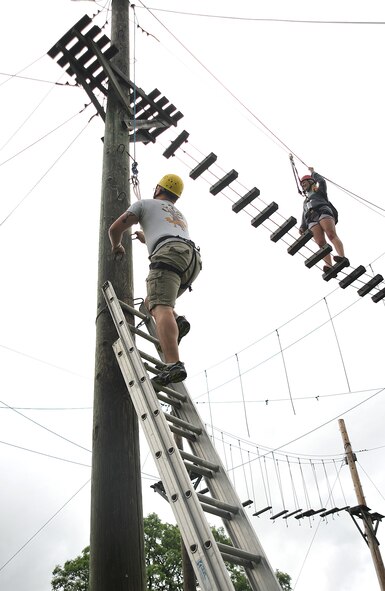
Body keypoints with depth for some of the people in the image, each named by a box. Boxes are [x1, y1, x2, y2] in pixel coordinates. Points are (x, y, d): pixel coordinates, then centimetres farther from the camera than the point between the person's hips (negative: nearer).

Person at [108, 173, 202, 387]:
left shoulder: (145, 203, 25)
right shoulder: (180, 216, 42)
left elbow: (115, 229, 18)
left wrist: (116, 247, 40)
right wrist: (146, 239, 69)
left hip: (169, 254, -7)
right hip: (193, 258, 7)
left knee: (160, 307, -23)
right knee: (151, 302, 23)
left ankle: (173, 365, -43)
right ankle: (177, 321, -8)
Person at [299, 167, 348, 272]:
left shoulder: (319, 191, 29)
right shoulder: (305, 201, 43)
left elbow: (322, 181, 8)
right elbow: (304, 216, 30)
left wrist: (313, 172, 25)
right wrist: (302, 227, 10)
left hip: (323, 212, -3)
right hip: (311, 220, 3)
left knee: (332, 235, -29)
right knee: (321, 243, -22)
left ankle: (342, 257, -49)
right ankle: (329, 267, -43)